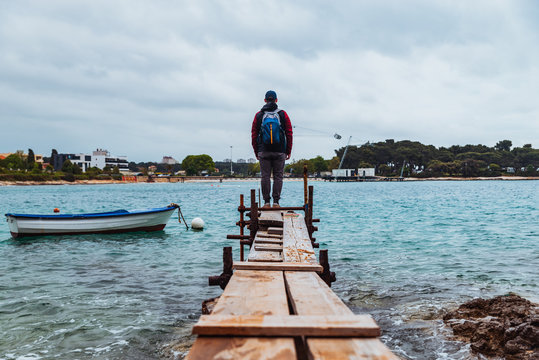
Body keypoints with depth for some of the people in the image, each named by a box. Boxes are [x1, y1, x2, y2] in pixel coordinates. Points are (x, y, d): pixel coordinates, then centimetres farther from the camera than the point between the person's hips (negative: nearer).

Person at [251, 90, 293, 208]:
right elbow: (289, 134, 2)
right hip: (279, 152, 0)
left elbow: (254, 135, 5)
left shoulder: (259, 115, 5)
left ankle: (266, 202, 1)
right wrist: (288, 151, 8)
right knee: (278, 176, 3)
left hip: (263, 152, 0)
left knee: (265, 176, 2)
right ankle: (276, 201, -1)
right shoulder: (283, 114, 4)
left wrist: (256, 152, 12)